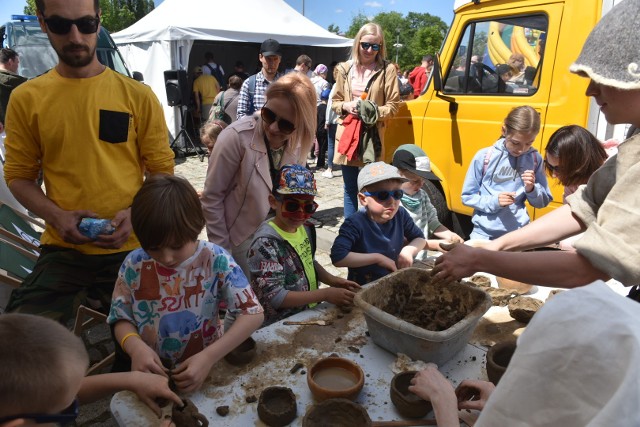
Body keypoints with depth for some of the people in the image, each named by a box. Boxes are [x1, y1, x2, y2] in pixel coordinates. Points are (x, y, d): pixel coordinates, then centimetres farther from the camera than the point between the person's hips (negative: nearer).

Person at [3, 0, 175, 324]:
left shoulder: (138, 96, -3)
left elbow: (162, 170, 0)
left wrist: (136, 214, -16)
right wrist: (56, 216, -12)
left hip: (130, 249, 0)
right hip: (63, 251, 0)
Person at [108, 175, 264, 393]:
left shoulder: (215, 260, -13)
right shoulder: (134, 264, -6)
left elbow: (253, 313, -14)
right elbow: (122, 319, 3)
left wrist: (209, 358, -24)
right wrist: (136, 347, -18)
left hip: (206, 371, -1)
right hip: (152, 374, 2)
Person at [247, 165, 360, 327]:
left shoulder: (306, 228, 1)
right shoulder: (266, 243, -21)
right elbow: (273, 296, -21)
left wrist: (332, 280, 0)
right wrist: (326, 294, -21)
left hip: (309, 314, 8)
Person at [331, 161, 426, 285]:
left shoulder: (400, 215, -4)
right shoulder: (355, 223, -21)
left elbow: (420, 238, 13)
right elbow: (337, 257, -30)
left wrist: (409, 250, -9)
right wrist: (377, 257, -22)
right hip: (362, 289, -4)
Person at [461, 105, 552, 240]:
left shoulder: (535, 159, -1)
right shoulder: (484, 157, -7)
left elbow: (543, 202, 6)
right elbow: (467, 196, -2)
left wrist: (531, 189, -13)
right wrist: (493, 202, -16)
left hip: (519, 233, 1)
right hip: (484, 233, -1)